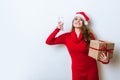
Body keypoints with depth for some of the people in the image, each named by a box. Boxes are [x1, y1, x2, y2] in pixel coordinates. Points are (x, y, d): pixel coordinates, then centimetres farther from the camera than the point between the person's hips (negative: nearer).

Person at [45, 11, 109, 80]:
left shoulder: (89, 35, -5)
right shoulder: (66, 36, -1)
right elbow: (48, 42, -2)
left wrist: (105, 60, -23)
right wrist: (57, 29, -10)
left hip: (91, 69, 0)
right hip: (77, 71, 1)